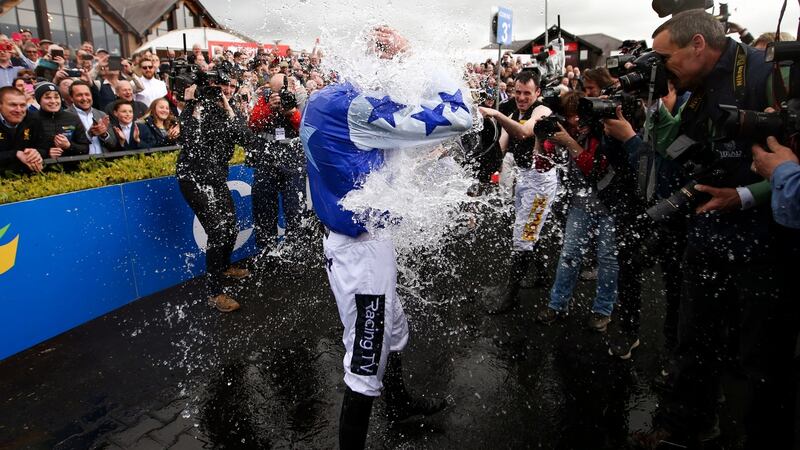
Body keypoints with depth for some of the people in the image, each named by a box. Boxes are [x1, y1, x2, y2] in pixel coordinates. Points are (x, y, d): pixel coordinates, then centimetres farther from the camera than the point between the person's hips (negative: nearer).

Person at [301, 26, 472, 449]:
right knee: (367, 358, 6)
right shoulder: (356, 105, -24)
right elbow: (457, 118, -22)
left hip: (354, 239, 11)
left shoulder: (327, 99, 7)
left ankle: (399, 403, 53)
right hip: (362, 247, -11)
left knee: (392, 331, 29)